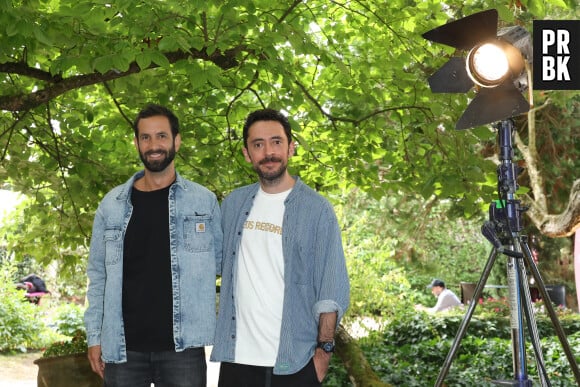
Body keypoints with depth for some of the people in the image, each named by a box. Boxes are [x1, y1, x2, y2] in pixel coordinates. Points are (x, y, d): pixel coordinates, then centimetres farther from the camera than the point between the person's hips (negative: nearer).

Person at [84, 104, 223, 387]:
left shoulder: (204, 201, 3)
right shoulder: (112, 204, 6)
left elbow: (226, 262, 11)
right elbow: (98, 274, 9)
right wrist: (94, 336, 4)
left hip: (183, 346, -1)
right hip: (122, 347, 1)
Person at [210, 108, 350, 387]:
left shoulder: (317, 209, -4)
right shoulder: (233, 204, 8)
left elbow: (332, 290, -6)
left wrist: (324, 350, -10)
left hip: (294, 362, -3)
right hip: (237, 357, 3)